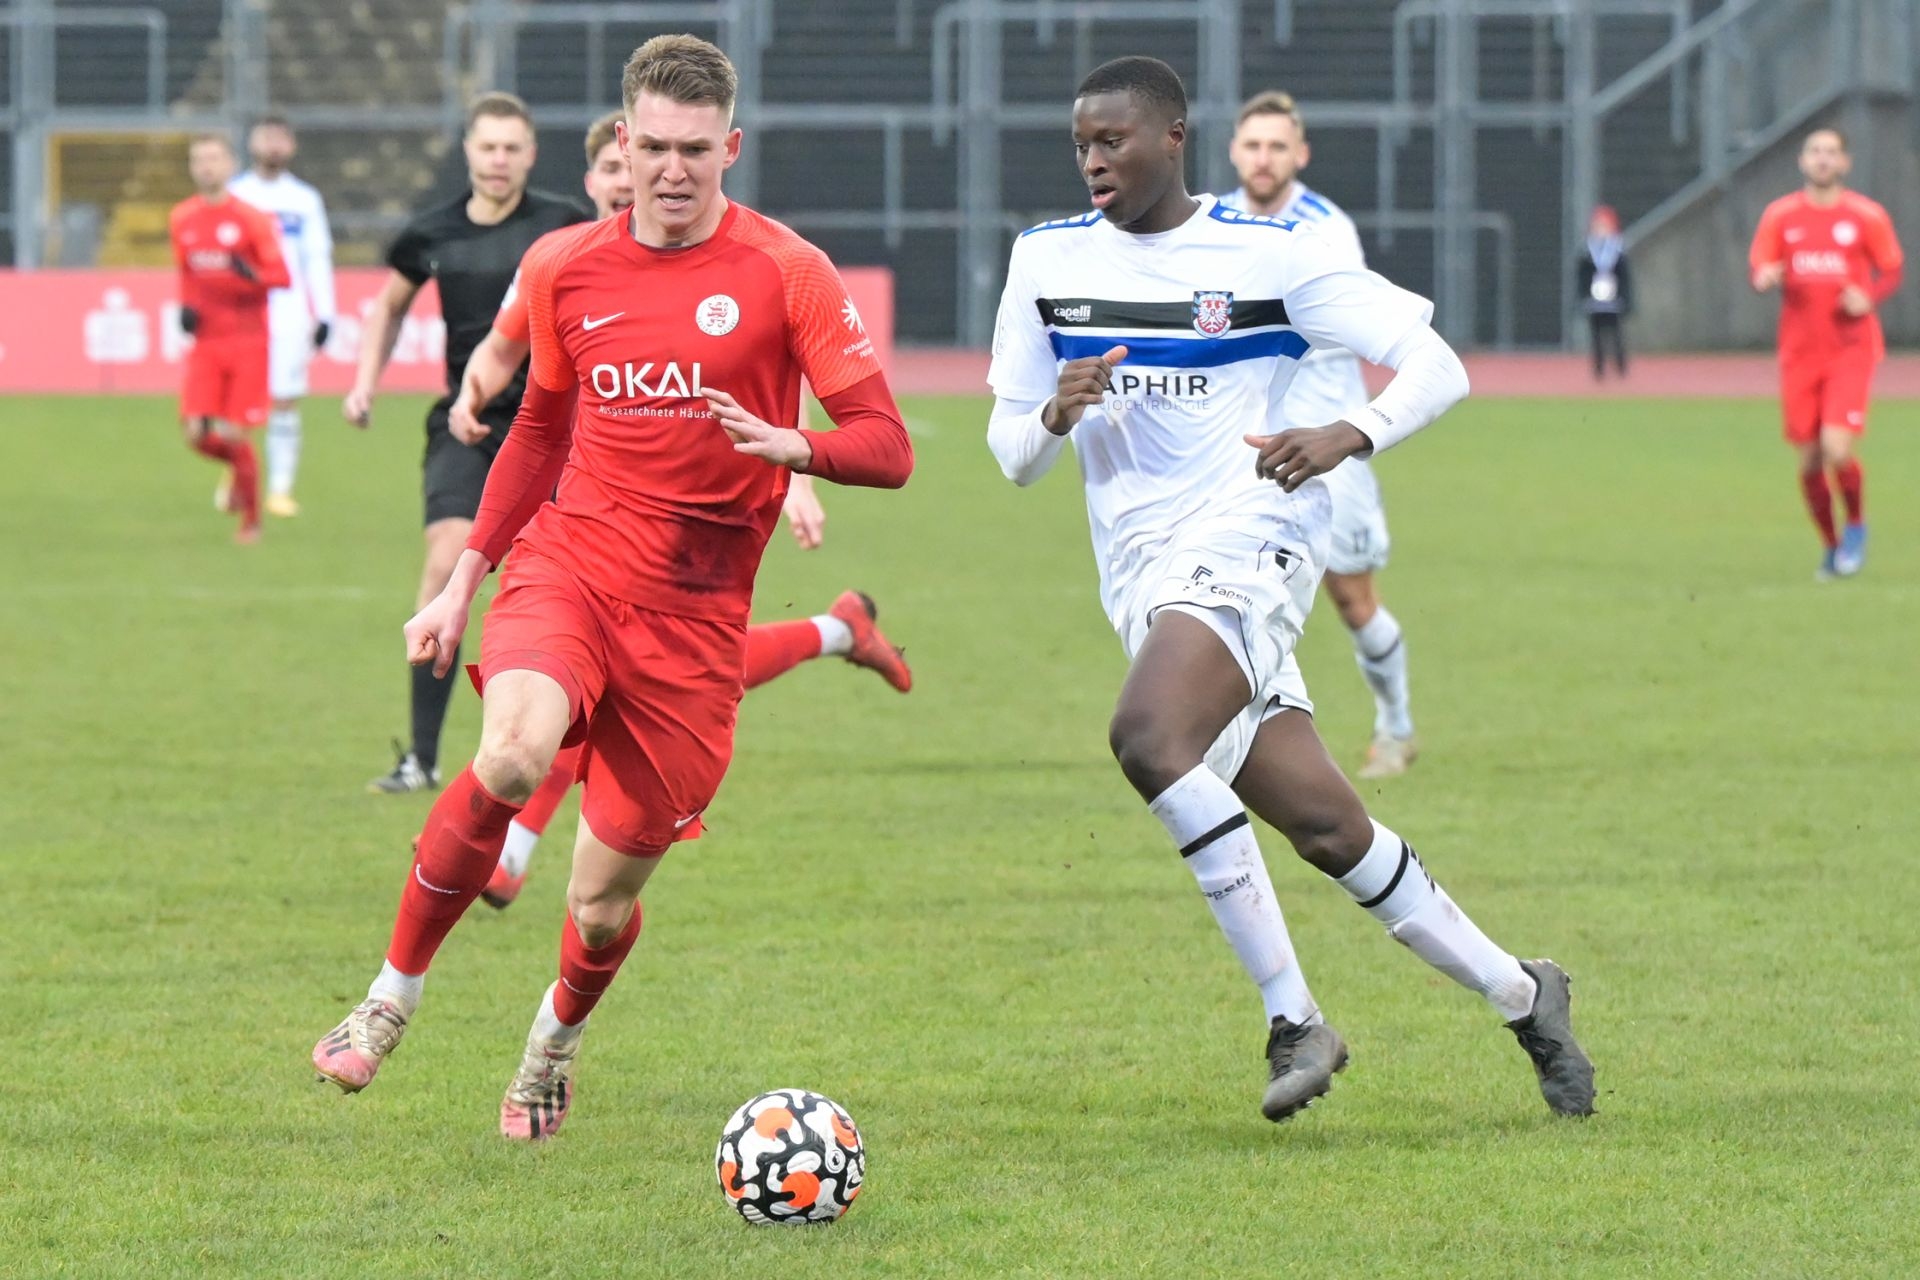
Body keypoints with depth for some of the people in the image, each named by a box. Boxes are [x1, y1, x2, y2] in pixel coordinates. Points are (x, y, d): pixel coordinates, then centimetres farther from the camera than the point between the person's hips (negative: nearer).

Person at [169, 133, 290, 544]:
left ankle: (251, 520, 15)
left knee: (233, 436, -6)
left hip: (247, 341, -4)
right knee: (197, 435, -9)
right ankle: (238, 469, 25)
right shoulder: (181, 220, 7)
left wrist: (252, 275, -30)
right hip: (205, 341, 4)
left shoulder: (250, 219, -7)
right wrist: (185, 307, 4)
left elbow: (282, 276, -9)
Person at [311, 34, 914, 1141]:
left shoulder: (785, 274, -3)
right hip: (567, 563, 1)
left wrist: (792, 446, -28)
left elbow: (886, 447, -7)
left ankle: (561, 1032, 39)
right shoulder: (566, 272, 7)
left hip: (695, 615, -1)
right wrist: (462, 585, 20)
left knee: (605, 900, 2)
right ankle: (394, 997, -13)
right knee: (512, 757, -32)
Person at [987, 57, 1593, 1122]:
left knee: (1147, 737, -32)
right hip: (1143, 582, 5)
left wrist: (1350, 436, -23)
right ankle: (1519, 994, 21)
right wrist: (1056, 413, -10)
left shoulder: (1272, 253, -3)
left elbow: (1436, 365, -3)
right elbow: (1011, 454, 13)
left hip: (1245, 537, -5)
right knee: (1327, 829, 3)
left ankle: (1293, 1019, -24)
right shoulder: (1046, 262, 10)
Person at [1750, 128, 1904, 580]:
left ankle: (1856, 525, 11)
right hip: (1799, 351, 2)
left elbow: (1891, 272, 7)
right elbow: (1758, 270, 5)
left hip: (1850, 349, -2)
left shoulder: (1867, 216, 0)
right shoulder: (1780, 215, 4)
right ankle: (1830, 546, 22)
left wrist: (1868, 298, -14)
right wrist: (1765, 277, -19)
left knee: (1837, 449, -17)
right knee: (1809, 461, 2)